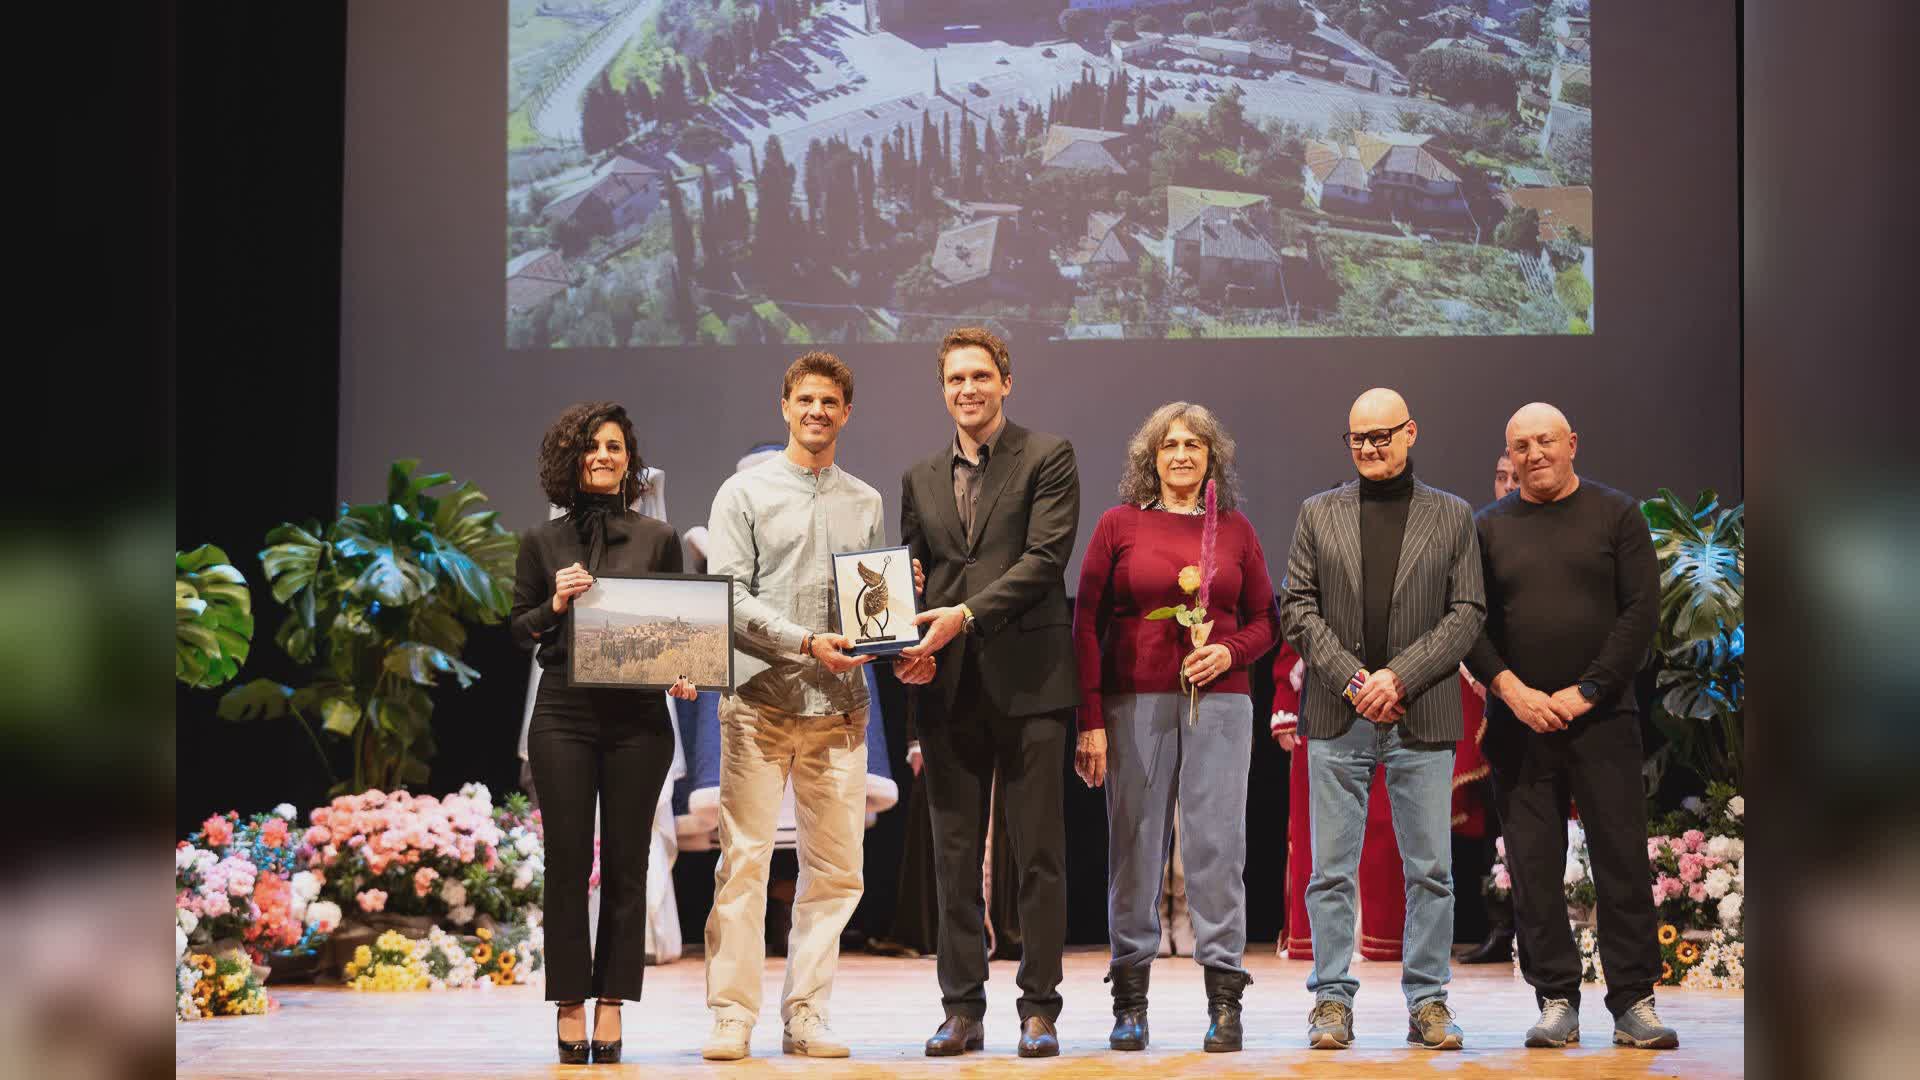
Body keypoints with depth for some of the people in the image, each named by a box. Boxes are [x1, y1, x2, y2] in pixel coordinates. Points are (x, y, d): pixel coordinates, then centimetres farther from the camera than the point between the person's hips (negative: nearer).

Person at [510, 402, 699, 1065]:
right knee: (568, 861, 0)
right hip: (564, 714, 0)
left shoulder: (658, 539, 8)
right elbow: (518, 631, 10)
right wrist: (555, 605, -9)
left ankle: (611, 1008, 6)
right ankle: (570, 1007, 5)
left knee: (626, 863, 1)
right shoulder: (542, 543, 9)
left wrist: (682, 674, -9)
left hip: (638, 717, 0)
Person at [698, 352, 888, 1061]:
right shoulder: (745, 492, 5)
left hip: (838, 708, 4)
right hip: (759, 701, -4)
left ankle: (806, 1015, 9)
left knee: (835, 869, 2)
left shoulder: (866, 503, 17)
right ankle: (732, 1016, 0)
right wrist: (806, 643, -15)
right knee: (744, 860, -6)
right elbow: (729, 595, -4)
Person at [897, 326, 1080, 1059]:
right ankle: (962, 1009, 12)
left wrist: (967, 614, -17)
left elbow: (1046, 557, -8)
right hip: (950, 688, 4)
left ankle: (1039, 1010, 5)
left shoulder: (1047, 458, 2)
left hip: (1027, 679, -4)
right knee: (954, 856, 5)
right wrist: (910, 648, -4)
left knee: (1038, 854, 0)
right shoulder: (920, 479, 17)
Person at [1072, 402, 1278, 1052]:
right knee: (1134, 845, 2)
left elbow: (1265, 620, 14)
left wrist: (1230, 651, -8)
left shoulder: (1235, 530, 10)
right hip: (1135, 700, -1)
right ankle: (1129, 1000, 10)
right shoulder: (1119, 524, 5)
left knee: (1218, 842, -3)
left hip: (1219, 701, 1)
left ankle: (1225, 998, 1)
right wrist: (1089, 719, -4)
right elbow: (1087, 624, 2)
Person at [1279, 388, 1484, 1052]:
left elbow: (1468, 613, 2)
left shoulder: (1452, 517, 8)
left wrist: (1399, 676, -10)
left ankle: (1428, 1002, 10)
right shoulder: (1318, 514, 10)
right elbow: (1298, 607, 5)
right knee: (1331, 870, 1)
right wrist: (1351, 679, -8)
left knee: (1430, 870, 2)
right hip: (1338, 720, 0)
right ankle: (1332, 999, 9)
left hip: (1422, 719, 0)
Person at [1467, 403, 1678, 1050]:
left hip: (1601, 715, -2)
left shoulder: (1617, 515, 6)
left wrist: (1585, 692, -9)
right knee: (1533, 867, 1)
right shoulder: (1488, 528, 10)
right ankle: (1556, 1002, 7)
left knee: (1623, 860, -3)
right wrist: (1512, 690, -9)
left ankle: (1633, 1003, 2)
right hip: (1518, 722, 2)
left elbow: (1641, 610, -1)